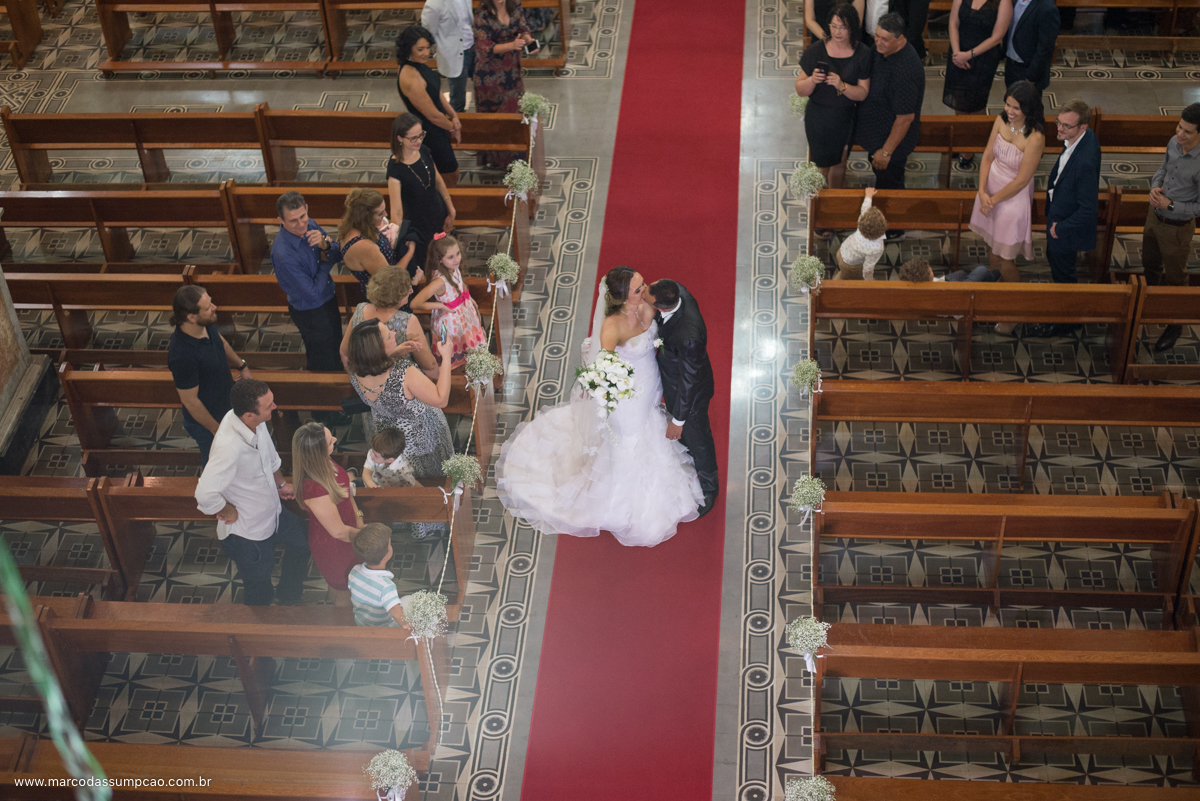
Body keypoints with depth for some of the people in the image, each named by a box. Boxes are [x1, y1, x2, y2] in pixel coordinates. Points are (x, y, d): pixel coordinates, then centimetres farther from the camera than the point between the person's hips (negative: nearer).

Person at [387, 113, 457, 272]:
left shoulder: (424, 151, -11)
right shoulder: (395, 168, -31)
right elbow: (396, 211, -31)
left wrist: (451, 211, 12)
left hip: (439, 216, 6)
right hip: (417, 224, -6)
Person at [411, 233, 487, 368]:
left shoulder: (454, 269, -14)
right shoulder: (440, 280, -37)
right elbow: (415, 303, -43)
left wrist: (470, 299, 6)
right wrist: (439, 305, -31)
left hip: (465, 314, 7)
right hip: (451, 320, -7)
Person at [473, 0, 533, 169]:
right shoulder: (483, 16, -22)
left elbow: (523, 29, 1)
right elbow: (486, 47, -25)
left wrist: (527, 38, -25)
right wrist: (511, 45, -39)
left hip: (512, 68, 5)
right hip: (491, 71, -5)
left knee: (514, 105, 16)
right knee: (492, 111, 6)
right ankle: (494, 157, 18)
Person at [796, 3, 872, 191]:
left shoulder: (862, 54, -13)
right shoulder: (815, 51, -16)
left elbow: (862, 93, -13)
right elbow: (800, 90, -12)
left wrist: (842, 86, -32)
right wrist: (812, 80, -34)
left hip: (845, 118, 2)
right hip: (818, 118, -2)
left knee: (839, 164, 22)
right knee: (821, 166, 9)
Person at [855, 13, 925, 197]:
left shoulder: (904, 71, -38)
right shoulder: (883, 49, -9)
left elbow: (905, 117, -32)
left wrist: (886, 151, -24)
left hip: (892, 138, -9)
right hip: (877, 131, 9)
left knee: (888, 184, 13)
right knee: (880, 177, 30)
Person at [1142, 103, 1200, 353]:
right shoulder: (1174, 143, -12)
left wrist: (1170, 205, -25)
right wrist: (1155, 186, -12)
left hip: (1177, 227, -7)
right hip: (1154, 216, 7)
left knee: (1175, 277, 14)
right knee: (1150, 264, 29)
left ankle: (1175, 325, 35)